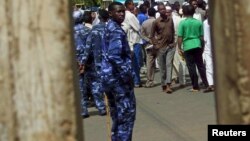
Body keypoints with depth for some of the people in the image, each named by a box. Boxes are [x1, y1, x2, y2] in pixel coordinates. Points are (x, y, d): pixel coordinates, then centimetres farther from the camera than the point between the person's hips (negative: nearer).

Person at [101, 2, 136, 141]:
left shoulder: (109, 28, 15)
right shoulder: (117, 30, -15)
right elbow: (114, 56, -26)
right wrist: (127, 75, -20)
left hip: (108, 76, 10)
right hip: (118, 77, -9)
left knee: (117, 114, 17)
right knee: (126, 113, -3)